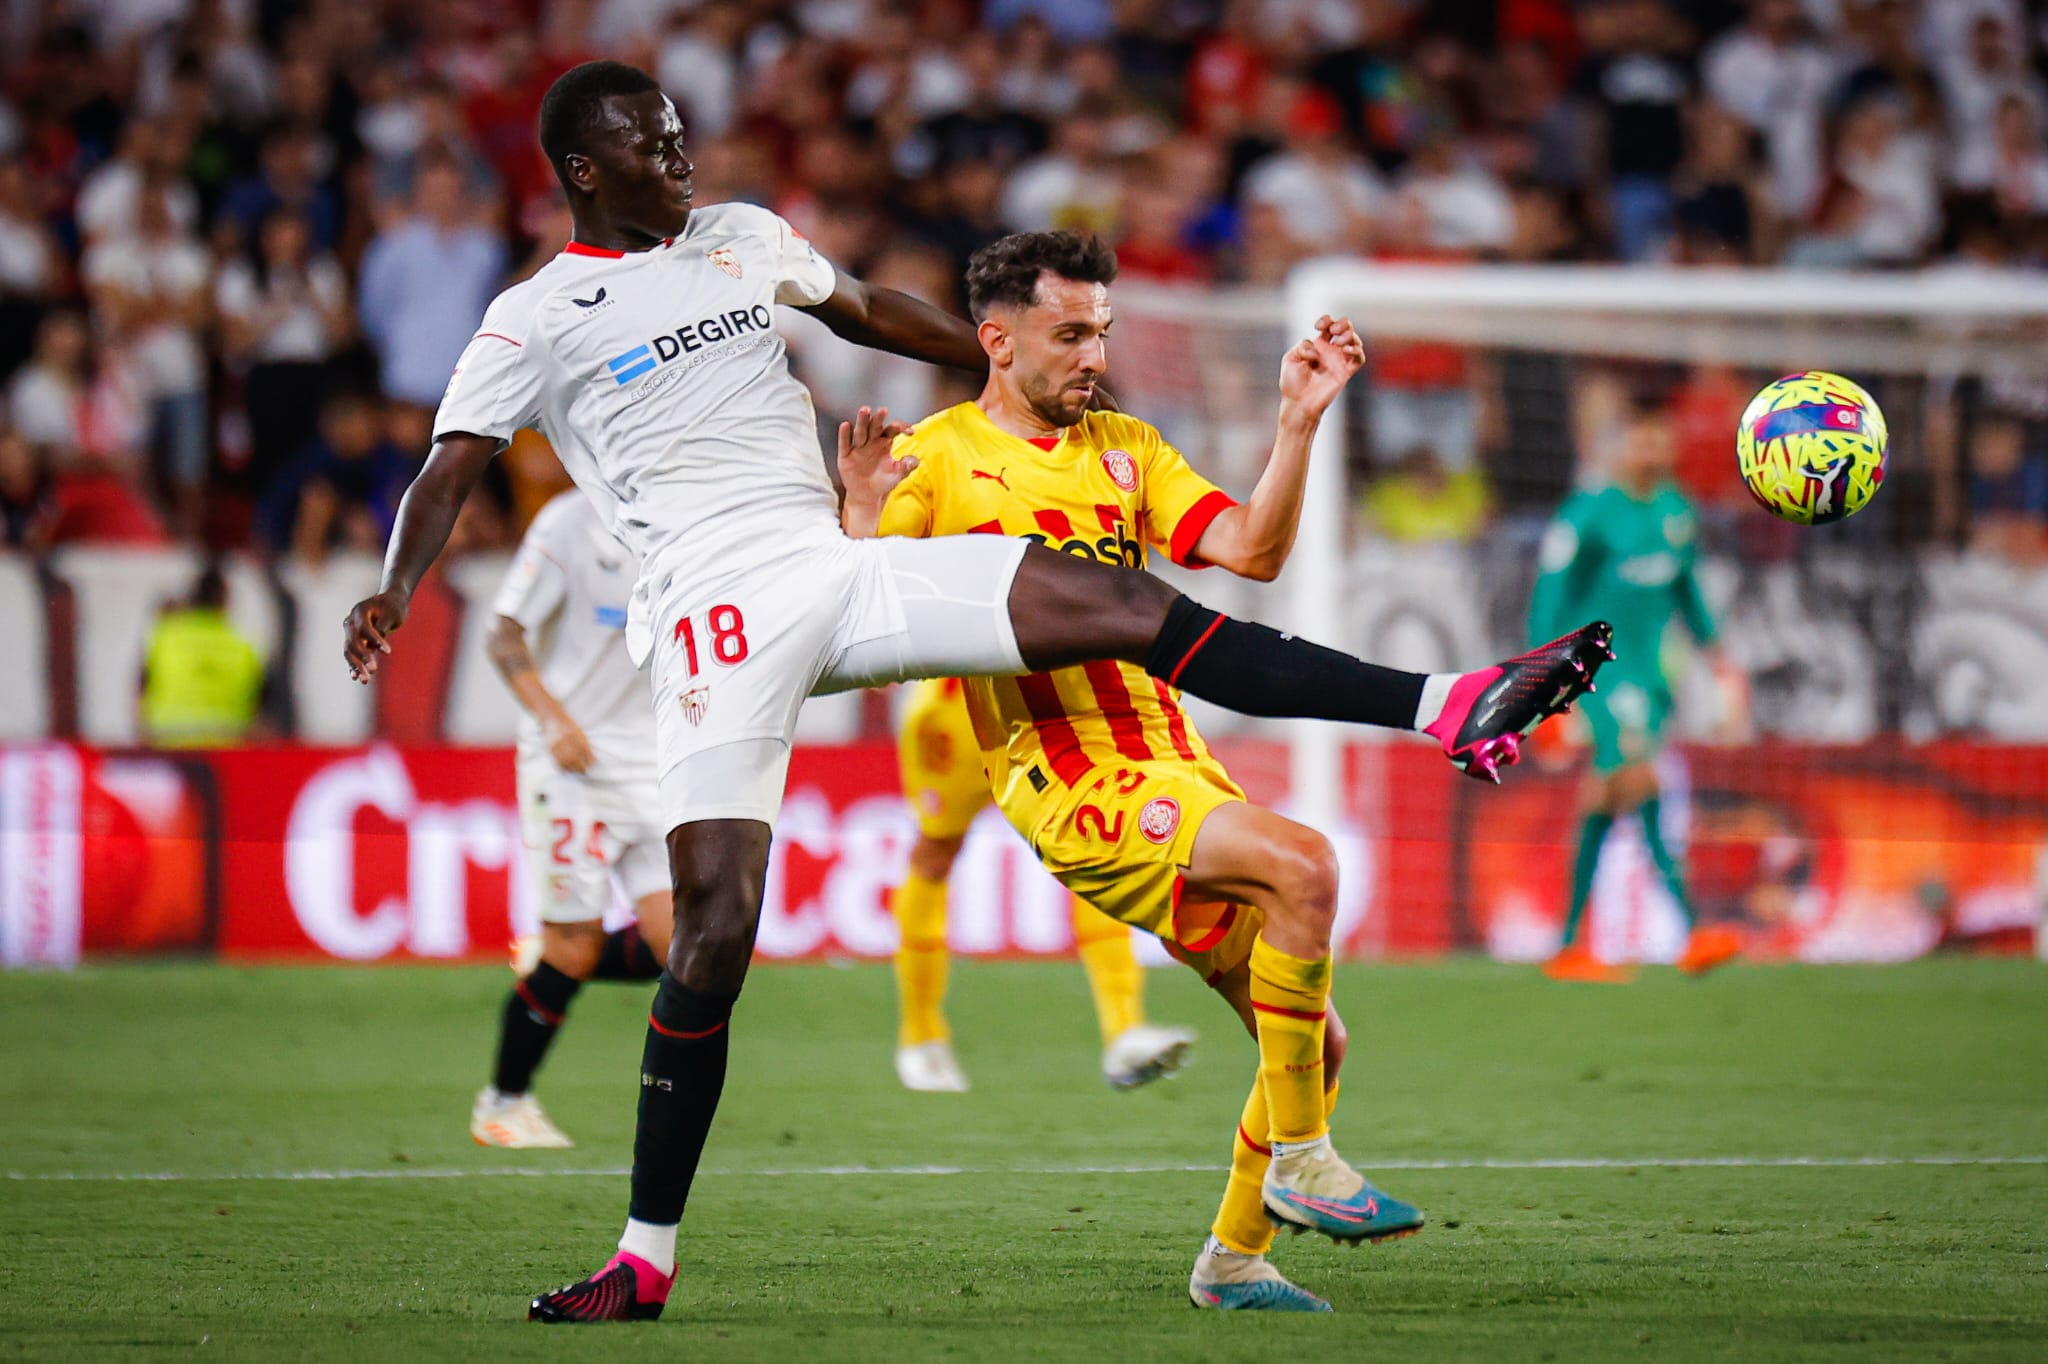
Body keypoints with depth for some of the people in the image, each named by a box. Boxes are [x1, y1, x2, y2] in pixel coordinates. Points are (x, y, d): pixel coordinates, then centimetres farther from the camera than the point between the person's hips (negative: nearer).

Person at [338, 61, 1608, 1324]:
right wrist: (395, 591, -22)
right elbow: (451, 468, -4)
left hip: (839, 564, 4)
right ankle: (646, 1260, -3)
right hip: (714, 607, -4)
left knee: (1131, 606, -10)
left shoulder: (742, 235, 20)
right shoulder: (536, 320, 4)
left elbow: (864, 309, 36)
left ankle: (1450, 708, -13)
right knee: (716, 923, -13)